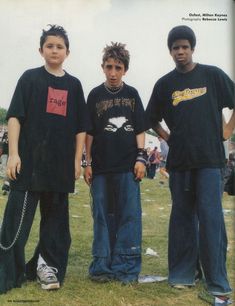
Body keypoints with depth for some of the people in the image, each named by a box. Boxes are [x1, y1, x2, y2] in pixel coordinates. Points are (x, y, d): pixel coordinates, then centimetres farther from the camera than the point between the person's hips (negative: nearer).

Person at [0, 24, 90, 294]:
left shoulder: (73, 85, 13)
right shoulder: (30, 78, 5)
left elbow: (81, 127, 13)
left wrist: (77, 160, 6)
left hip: (61, 165, 4)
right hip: (30, 161, -3)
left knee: (56, 219, 9)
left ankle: (47, 266, 23)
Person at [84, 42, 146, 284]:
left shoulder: (132, 94, 7)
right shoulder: (95, 95, 5)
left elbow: (139, 129, 8)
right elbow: (89, 132, 7)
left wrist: (141, 157, -1)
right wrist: (88, 163, 3)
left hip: (128, 166, 0)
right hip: (101, 166, 0)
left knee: (129, 215, -1)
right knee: (102, 216, 5)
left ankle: (127, 267, 8)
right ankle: (102, 266, 14)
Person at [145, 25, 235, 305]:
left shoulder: (213, 75, 2)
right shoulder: (164, 84, 8)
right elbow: (152, 119, 19)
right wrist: (167, 137, 7)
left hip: (209, 159, -2)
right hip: (179, 161, 3)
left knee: (211, 218, -6)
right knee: (182, 217, 9)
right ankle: (182, 274, 20)